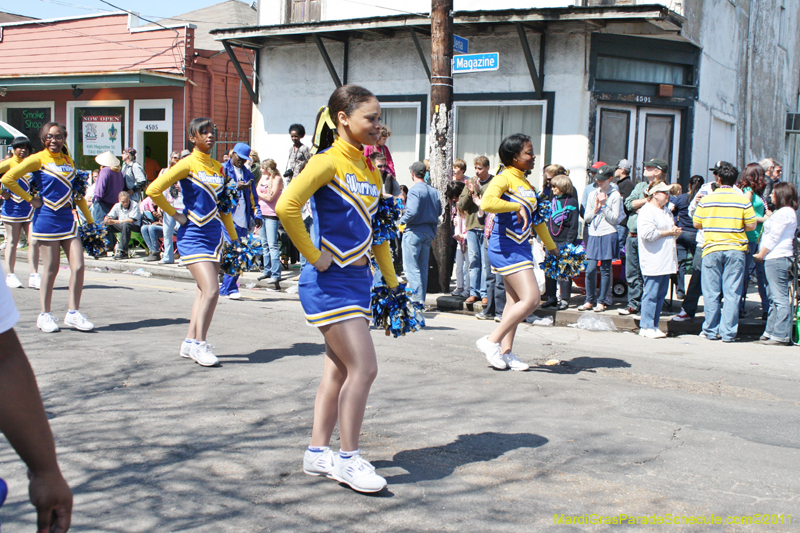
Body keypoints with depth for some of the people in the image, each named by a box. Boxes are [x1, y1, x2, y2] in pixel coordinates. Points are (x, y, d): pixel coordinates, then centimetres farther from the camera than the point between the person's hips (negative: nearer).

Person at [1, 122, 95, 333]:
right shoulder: (38, 159, -3)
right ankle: (45, 315, 14)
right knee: (51, 269, 1)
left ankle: (73, 313, 8)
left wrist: (90, 220, 19)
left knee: (78, 266, -3)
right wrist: (30, 199, -7)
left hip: (68, 219, 5)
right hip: (47, 219, -5)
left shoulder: (68, 160, 13)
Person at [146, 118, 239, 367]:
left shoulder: (218, 167, 12)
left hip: (214, 235, 7)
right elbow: (153, 190, -13)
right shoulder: (188, 164, -8)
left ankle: (190, 341, 19)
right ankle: (199, 344, -1)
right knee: (211, 290, -14)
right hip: (193, 236, -7)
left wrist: (234, 238, 17)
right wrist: (176, 215, -9)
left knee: (204, 291, 9)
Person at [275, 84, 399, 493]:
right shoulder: (328, 162, -12)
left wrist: (392, 281, 17)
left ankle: (317, 452, 24)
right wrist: (314, 257, -18)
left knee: (339, 369, 13)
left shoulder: (370, 170, 13)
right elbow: (286, 208, -25)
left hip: (358, 281, 8)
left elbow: (377, 230, 19)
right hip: (330, 282, -8)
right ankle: (347, 459, 6)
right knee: (364, 368, -8)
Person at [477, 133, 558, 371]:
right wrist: (517, 207, -22)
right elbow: (487, 202, -30)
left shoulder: (528, 185, 18)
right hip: (506, 247, -9)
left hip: (521, 247, 9)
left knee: (515, 301, 10)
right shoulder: (504, 178, -10)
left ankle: (505, 351, 17)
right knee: (531, 299, -14)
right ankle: (492, 341, -6)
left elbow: (537, 219, 28)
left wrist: (552, 247, 32)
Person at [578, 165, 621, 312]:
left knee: (605, 269, 1)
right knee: (590, 269, -2)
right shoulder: (592, 194, 13)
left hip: (608, 235, -4)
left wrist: (604, 205, -13)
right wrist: (595, 208, -5)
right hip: (593, 235, 4)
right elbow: (586, 217, 11)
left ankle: (602, 301, 9)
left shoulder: (614, 195, 0)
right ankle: (589, 300, 9)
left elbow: (614, 218, -5)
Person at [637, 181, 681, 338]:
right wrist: (668, 232, -10)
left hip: (666, 261, 9)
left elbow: (672, 228, 33)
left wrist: (676, 231, 8)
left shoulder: (666, 210, 20)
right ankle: (646, 327, -1)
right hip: (653, 262, -9)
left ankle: (653, 326, 15)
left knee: (661, 294, 9)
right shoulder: (646, 211, -10)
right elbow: (648, 234, -21)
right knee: (651, 294, -7)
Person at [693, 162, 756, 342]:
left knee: (711, 292, 6)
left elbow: (696, 224, 5)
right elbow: (751, 226, 0)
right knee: (732, 292, 2)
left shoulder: (706, 200, 0)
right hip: (735, 249, 0)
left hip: (711, 249, 0)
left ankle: (711, 331, 10)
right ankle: (728, 332, 1)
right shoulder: (743, 200, -2)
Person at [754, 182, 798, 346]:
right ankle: (771, 332, 21)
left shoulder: (784, 213, -12)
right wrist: (762, 254, 18)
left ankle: (781, 336, -9)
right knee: (774, 298, 14)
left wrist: (761, 255, -7)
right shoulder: (784, 212, 21)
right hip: (774, 259, 11)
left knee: (780, 298, -9)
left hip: (777, 258, -11)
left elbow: (774, 238, -14)